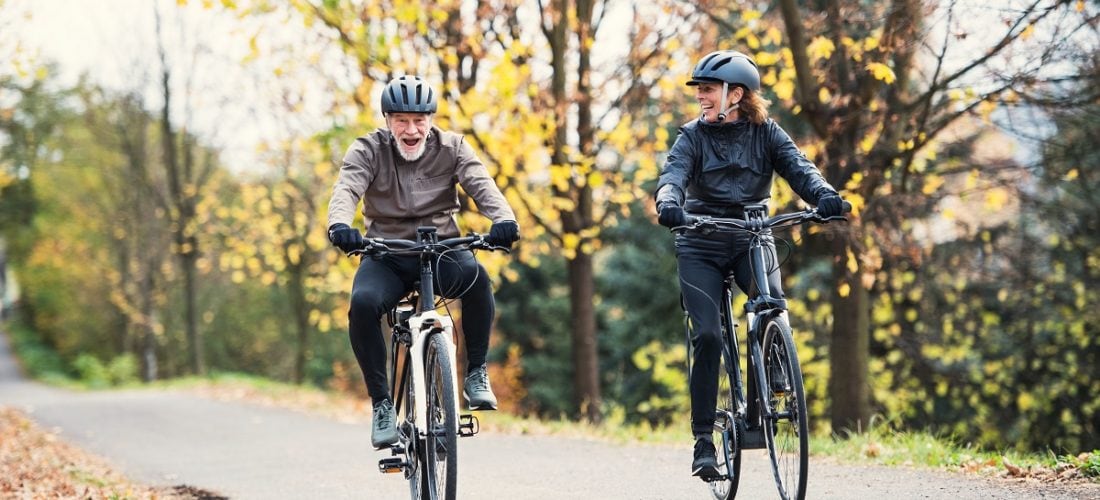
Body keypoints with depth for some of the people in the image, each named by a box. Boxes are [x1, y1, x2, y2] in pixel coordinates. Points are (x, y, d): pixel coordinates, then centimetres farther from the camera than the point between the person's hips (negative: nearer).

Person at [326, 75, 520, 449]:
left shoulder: (451, 148, 0)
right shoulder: (368, 150, -2)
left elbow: (481, 184, -16)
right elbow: (346, 188, -20)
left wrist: (503, 219, -39)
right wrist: (339, 225, -44)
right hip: (386, 254, 0)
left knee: (475, 275, -34)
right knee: (363, 303, -31)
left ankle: (476, 373, -16)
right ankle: (382, 403, -16)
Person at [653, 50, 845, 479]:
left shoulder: (765, 133, 1)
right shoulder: (693, 135, 0)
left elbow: (797, 167, -13)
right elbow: (673, 175, -17)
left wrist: (824, 195, -35)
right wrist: (669, 203, -41)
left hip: (752, 239, 0)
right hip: (701, 246, 0)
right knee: (706, 336, -13)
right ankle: (703, 440, -4)